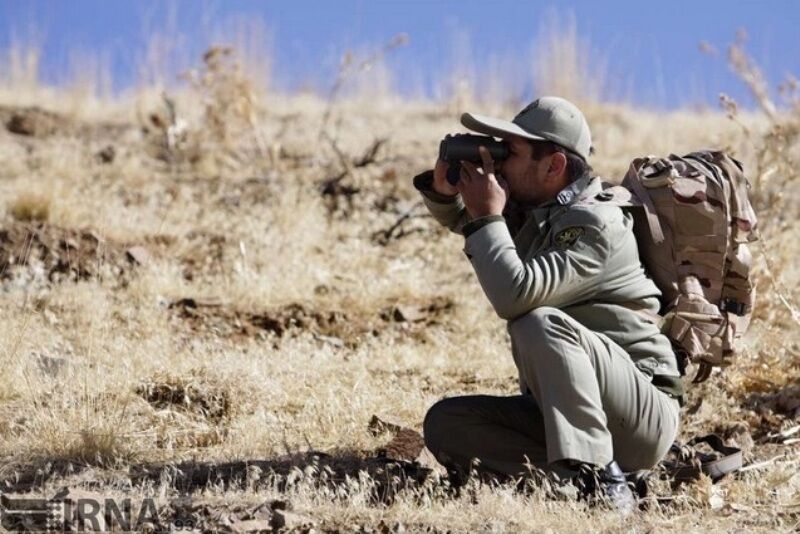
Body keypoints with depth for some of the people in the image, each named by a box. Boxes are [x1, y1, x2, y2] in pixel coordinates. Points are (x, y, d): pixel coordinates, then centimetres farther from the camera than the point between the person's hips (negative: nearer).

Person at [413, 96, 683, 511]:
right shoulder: (530, 209, 7)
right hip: (558, 413, 8)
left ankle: (601, 482, -31)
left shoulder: (594, 224, -18)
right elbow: (458, 217, 26)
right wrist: (443, 187, 2)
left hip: (644, 413, -8)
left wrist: (486, 217, -17)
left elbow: (514, 296, -31)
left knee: (541, 324, -33)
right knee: (445, 425, -7)